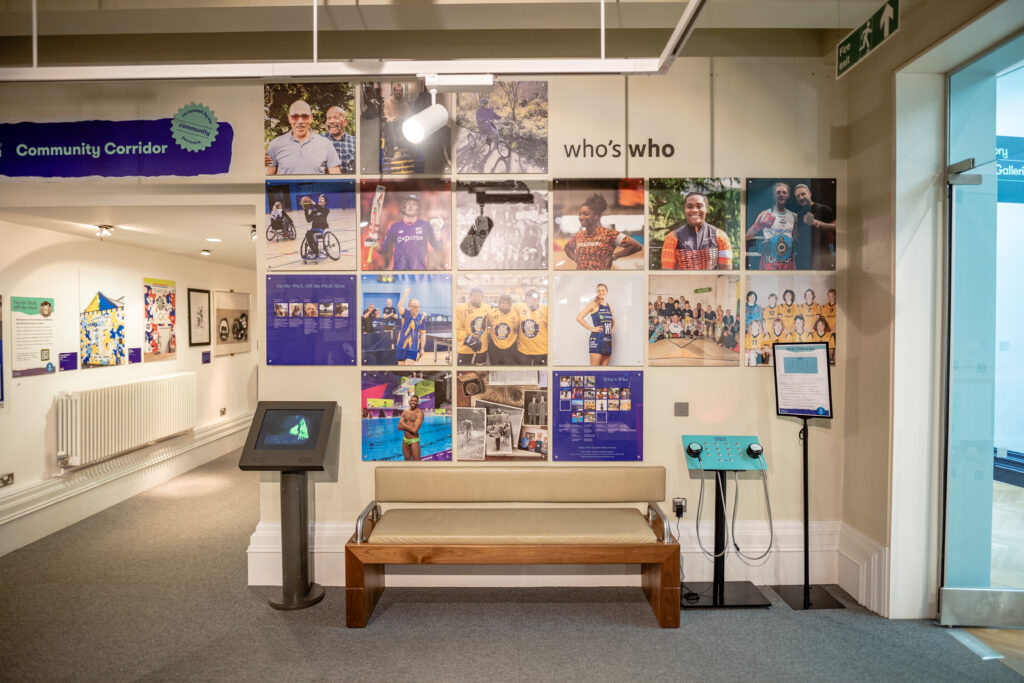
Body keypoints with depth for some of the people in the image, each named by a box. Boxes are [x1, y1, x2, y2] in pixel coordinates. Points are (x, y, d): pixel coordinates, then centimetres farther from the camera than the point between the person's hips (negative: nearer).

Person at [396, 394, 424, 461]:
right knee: (407, 460, 16)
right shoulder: (405, 412, 6)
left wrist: (403, 424, -7)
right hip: (405, 440, 6)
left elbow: (414, 430, -20)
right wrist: (409, 427, -14)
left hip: (414, 441, -6)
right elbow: (399, 428, 2)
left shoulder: (419, 413, -13)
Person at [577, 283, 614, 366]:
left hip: (608, 340, 7)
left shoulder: (609, 306, 15)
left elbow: (613, 321, 34)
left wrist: (612, 328, 15)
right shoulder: (594, 304, -4)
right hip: (596, 339, -7)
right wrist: (592, 328, -12)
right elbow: (579, 318, -13)